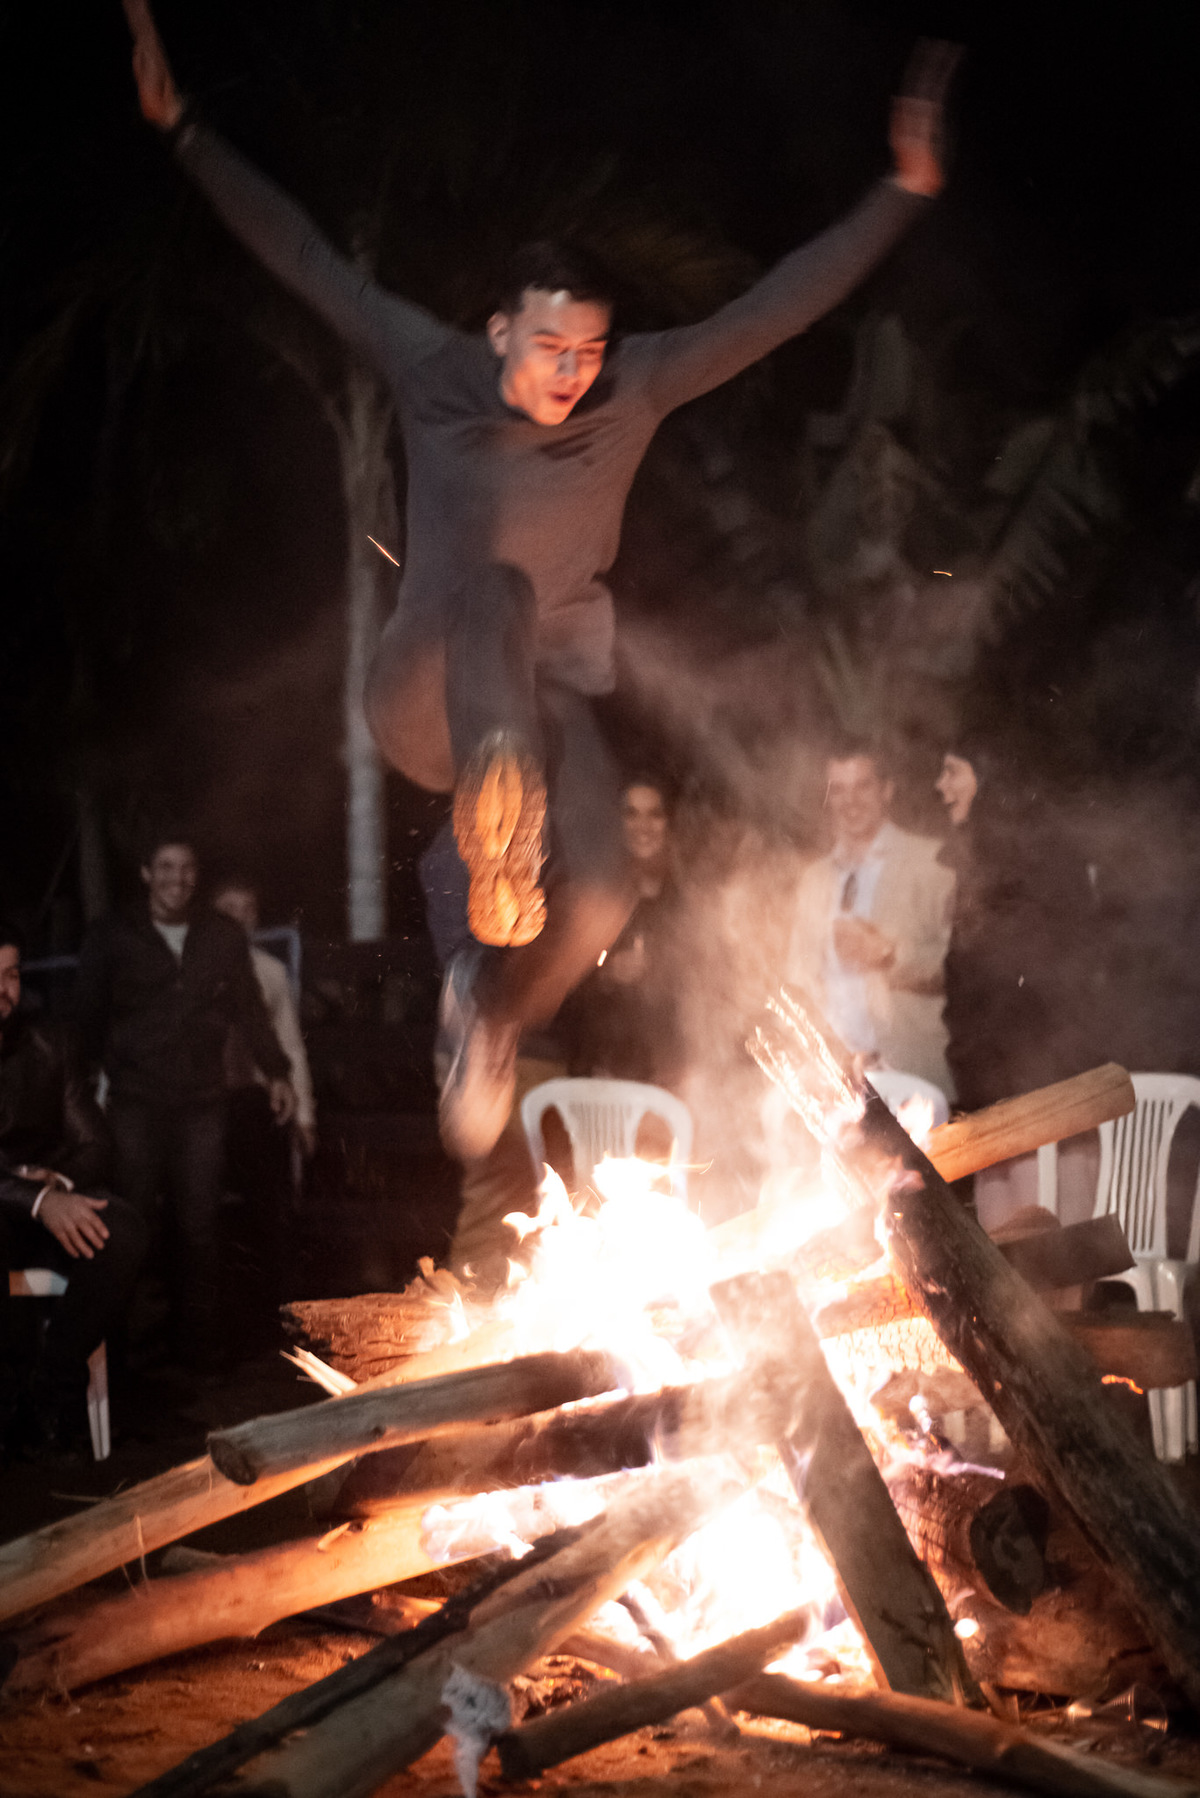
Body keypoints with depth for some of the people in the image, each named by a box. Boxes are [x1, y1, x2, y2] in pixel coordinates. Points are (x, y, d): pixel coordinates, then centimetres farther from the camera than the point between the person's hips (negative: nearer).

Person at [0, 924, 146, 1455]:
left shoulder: (50, 1044, 7)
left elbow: (93, 1143, 10)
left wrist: (58, 1184, -13)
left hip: (55, 1202, 4)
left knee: (122, 1232, -31)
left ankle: (53, 1385, -18)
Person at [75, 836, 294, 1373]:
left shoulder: (222, 936, 12)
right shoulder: (112, 937, 5)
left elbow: (249, 1010, 18)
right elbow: (88, 1017, 7)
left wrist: (276, 1072, 16)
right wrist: (99, 1074, 1)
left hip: (202, 1101, 2)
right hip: (136, 1102, -2)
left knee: (197, 1223, 1)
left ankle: (196, 1339, 8)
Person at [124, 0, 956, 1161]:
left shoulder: (635, 392, 0)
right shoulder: (435, 372, -1)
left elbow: (779, 309, -2)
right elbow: (304, 257, 2)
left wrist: (903, 194, -9)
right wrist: (180, 128, 0)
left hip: (548, 703, 2)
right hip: (425, 696, -2)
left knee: (596, 901, -23)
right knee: (497, 587, -36)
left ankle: (486, 1007, 11)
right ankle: (497, 810, -63)